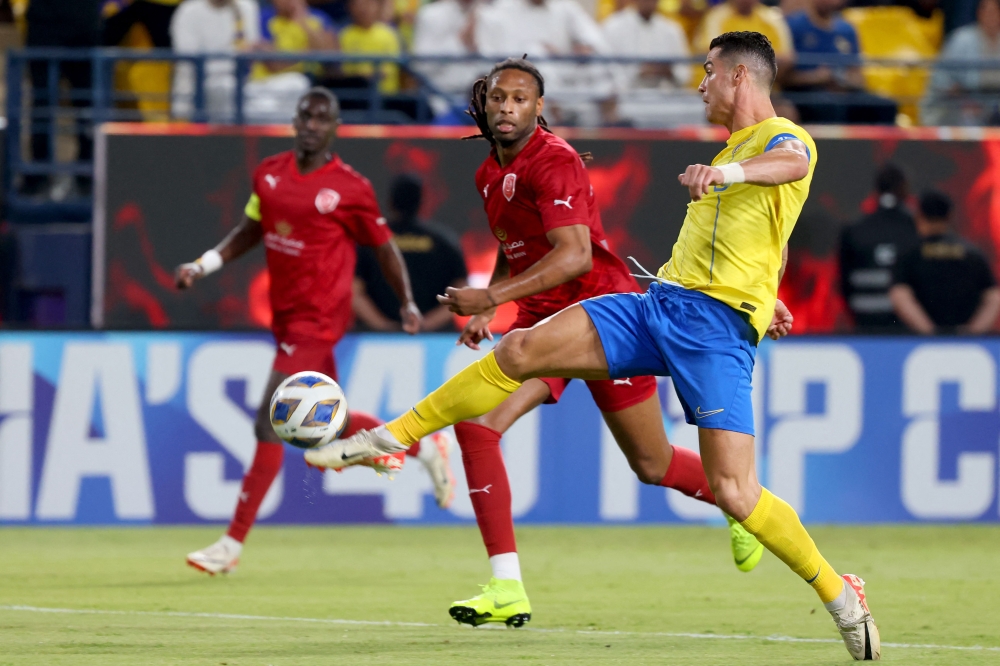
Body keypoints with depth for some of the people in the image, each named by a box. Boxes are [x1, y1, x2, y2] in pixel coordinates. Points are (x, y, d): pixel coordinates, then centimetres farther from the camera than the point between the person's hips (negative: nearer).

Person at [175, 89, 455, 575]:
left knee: (268, 425, -12)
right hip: (285, 316, 7)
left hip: (317, 320, -7)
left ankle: (233, 544, -9)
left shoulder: (349, 188, -9)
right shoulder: (269, 173, 7)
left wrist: (408, 303, -2)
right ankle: (424, 448, 42)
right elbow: (250, 230, 19)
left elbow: (384, 246, 1)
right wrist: (204, 265, 7)